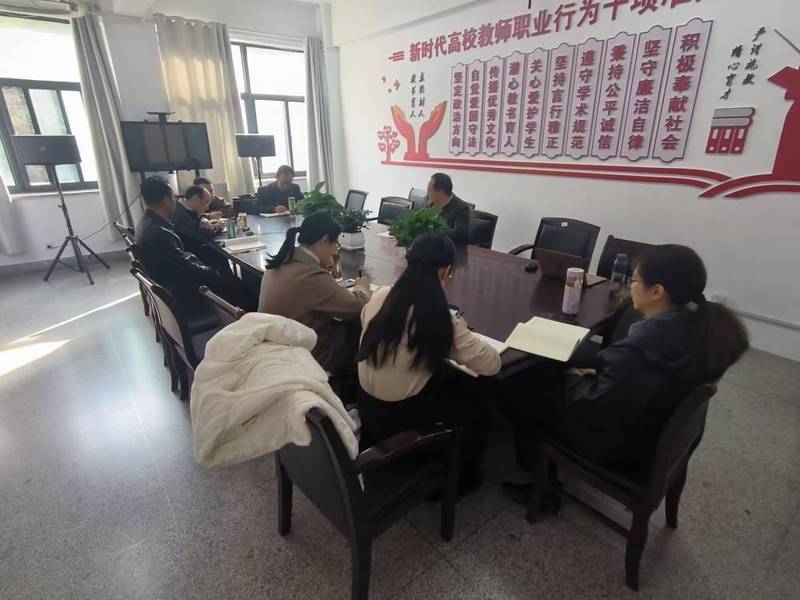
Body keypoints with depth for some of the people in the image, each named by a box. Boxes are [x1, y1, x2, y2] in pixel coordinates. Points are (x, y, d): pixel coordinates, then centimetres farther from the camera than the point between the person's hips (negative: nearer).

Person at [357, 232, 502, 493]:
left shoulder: (379, 296, -8)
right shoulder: (440, 319, -23)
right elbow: (492, 364, -15)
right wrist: (460, 332, 1)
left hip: (368, 407, 6)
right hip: (401, 418, -5)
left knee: (454, 380, 27)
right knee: (477, 405, 19)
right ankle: (459, 478, 39)